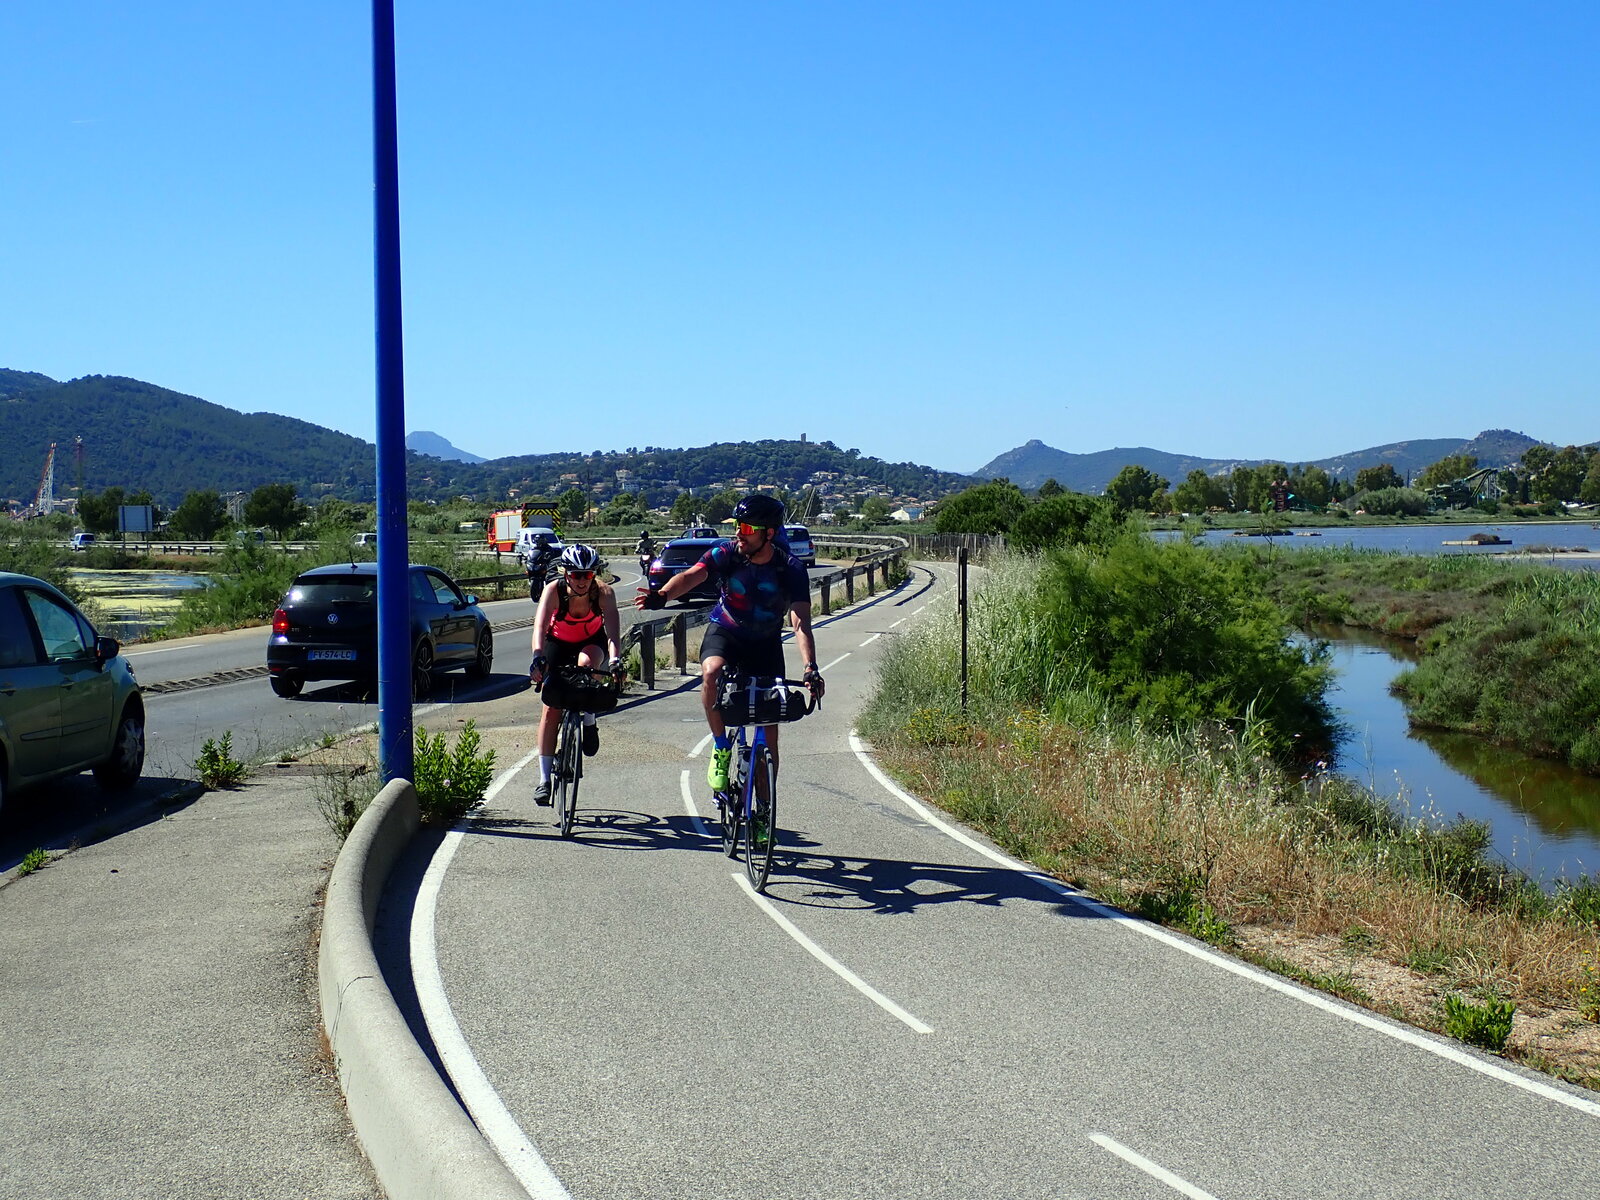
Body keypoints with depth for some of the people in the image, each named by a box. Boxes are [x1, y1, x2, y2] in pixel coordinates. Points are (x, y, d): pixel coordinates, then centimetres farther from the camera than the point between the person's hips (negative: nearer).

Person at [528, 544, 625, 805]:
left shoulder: (603, 592, -29)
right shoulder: (554, 590, -30)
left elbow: (612, 631, -39)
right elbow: (540, 626, -41)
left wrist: (615, 660, -57)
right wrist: (538, 657, -59)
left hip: (592, 640, 0)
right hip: (558, 642, 0)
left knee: (587, 662, -37)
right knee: (552, 708, -9)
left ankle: (589, 721, -12)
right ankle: (544, 779, -3)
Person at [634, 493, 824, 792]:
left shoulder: (791, 569, -22)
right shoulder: (726, 553, -19)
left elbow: (801, 623, -31)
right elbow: (692, 576, -35)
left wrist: (810, 668, -46)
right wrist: (662, 595, -57)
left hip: (766, 644, 0)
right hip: (724, 633, 0)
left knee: (769, 733, -3)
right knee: (712, 674, -36)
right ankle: (721, 748, -14)